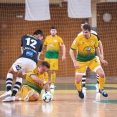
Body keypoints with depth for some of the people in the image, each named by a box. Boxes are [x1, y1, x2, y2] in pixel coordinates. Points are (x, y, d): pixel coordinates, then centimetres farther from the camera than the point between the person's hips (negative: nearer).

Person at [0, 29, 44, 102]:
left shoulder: (25, 37, 28)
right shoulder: (40, 42, 26)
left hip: (23, 59, -1)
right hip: (33, 62, 2)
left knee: (10, 72, 24)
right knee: (19, 75, 27)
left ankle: (8, 91, 0)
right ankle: (13, 96, 15)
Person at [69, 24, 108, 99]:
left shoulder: (94, 38, -12)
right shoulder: (78, 39, -21)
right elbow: (71, 50, -15)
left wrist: (101, 59, 5)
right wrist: (75, 62, -24)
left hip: (92, 59, 2)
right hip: (81, 61, -2)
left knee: (102, 74, -14)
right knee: (78, 80, -7)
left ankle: (101, 89, 13)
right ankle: (80, 91, 29)